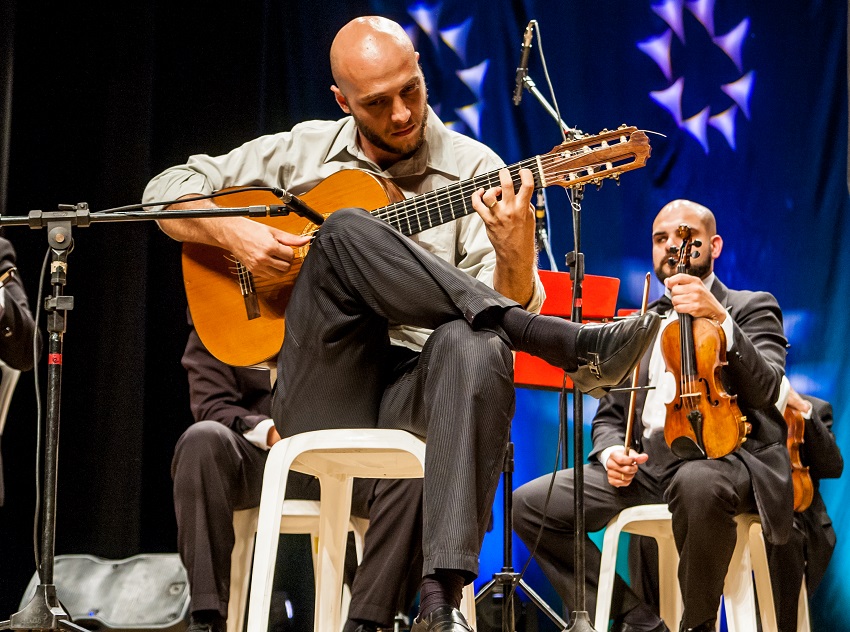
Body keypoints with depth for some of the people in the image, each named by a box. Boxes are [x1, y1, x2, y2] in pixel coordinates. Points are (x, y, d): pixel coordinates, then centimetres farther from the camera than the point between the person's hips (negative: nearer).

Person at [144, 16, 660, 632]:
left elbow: (513, 307, -3)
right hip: (323, 394, 1)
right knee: (345, 232, -25)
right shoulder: (301, 153, 12)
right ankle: (570, 346, -33)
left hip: (416, 394, 0)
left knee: (474, 343, -38)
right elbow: (166, 190, 16)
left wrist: (515, 252, -26)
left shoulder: (474, 171, 6)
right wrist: (233, 231, -5)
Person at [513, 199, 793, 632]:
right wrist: (612, 452, -1)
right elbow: (609, 417, 23)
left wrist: (719, 317, -20)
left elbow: (764, 390, -8)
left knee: (697, 482, -42)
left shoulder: (752, 307, 12)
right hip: (646, 463, 6)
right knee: (529, 503, -12)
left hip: (727, 455, -5)